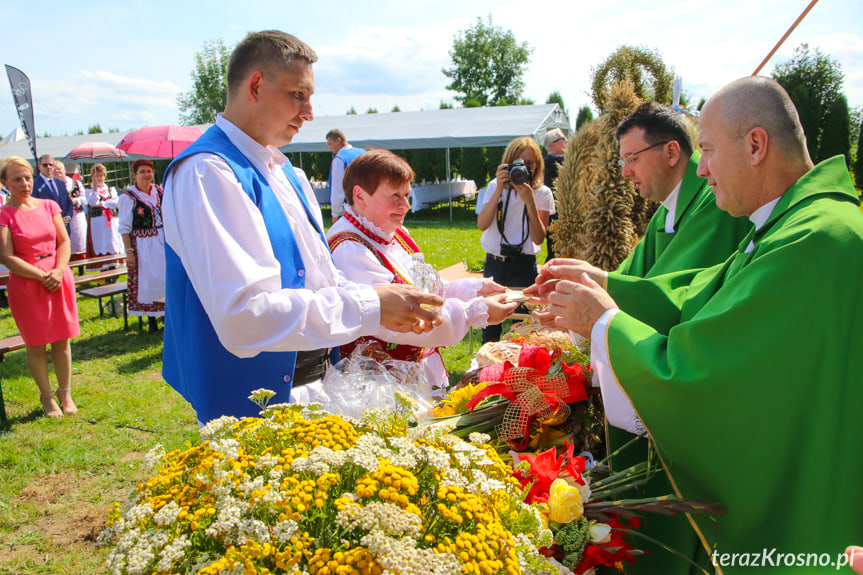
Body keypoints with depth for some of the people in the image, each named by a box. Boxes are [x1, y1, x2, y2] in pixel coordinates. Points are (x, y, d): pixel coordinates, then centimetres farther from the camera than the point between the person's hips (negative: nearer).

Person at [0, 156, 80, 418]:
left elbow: (64, 242, 6)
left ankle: (65, 392, 22)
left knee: (62, 340, 8)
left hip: (59, 280, 3)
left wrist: (58, 271, -10)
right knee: (36, 344, 5)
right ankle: (46, 396, 20)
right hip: (26, 285, -3)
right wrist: (42, 276, -15)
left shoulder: (49, 206, 8)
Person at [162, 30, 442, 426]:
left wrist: (390, 307, -1)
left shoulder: (281, 169, 12)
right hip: (251, 401, -8)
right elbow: (243, 313, -29)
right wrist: (369, 307, -25)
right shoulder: (207, 173, -19)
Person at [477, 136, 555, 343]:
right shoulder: (495, 186, 6)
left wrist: (530, 201, -17)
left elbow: (538, 238, -8)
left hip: (523, 265, -2)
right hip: (494, 263, 2)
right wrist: (499, 190, -16)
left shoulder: (542, 193, 0)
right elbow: (482, 224, -8)